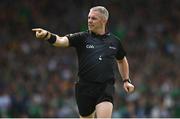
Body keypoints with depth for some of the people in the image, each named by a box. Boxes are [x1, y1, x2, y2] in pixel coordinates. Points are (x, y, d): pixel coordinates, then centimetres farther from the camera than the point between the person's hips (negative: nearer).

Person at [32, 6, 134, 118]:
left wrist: (126, 80, 20)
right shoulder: (82, 37, 1)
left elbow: (122, 60, 28)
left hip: (106, 88, 0)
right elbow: (61, 41, -16)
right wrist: (47, 35, -35)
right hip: (85, 88, 0)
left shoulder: (114, 41, 9)